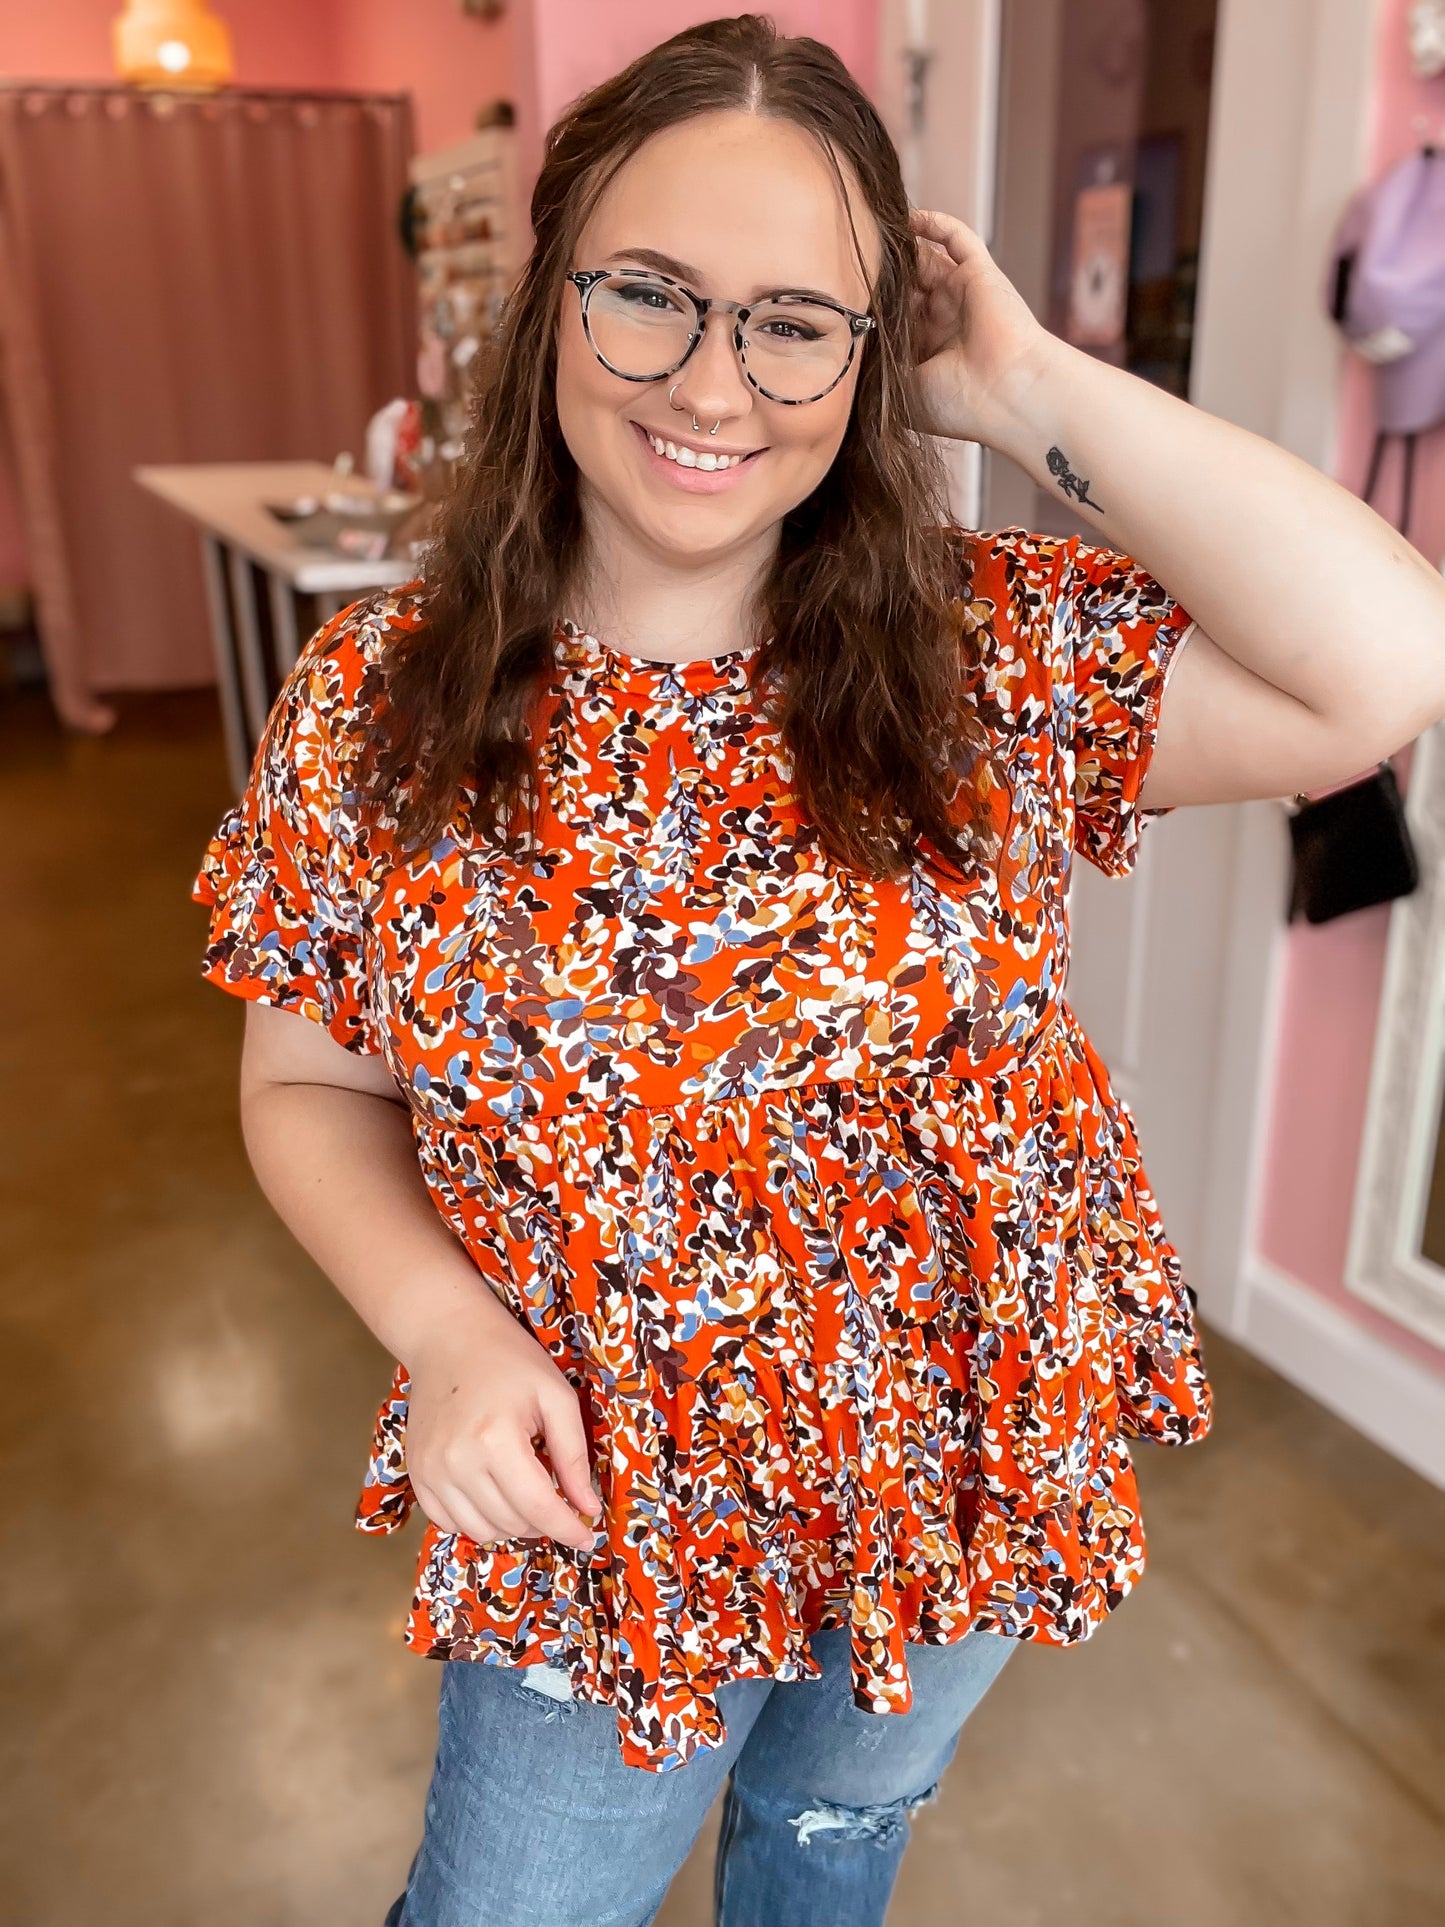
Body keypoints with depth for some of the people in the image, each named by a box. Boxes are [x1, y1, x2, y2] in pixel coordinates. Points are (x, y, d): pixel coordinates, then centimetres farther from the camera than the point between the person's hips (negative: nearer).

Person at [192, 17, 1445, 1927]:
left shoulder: (998, 650, -14)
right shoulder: (375, 705, -13)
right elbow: (309, 1085, -4)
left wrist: (1027, 386, -22)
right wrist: (443, 1325, -20)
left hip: (970, 1469, 2)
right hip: (595, 1525, 0)